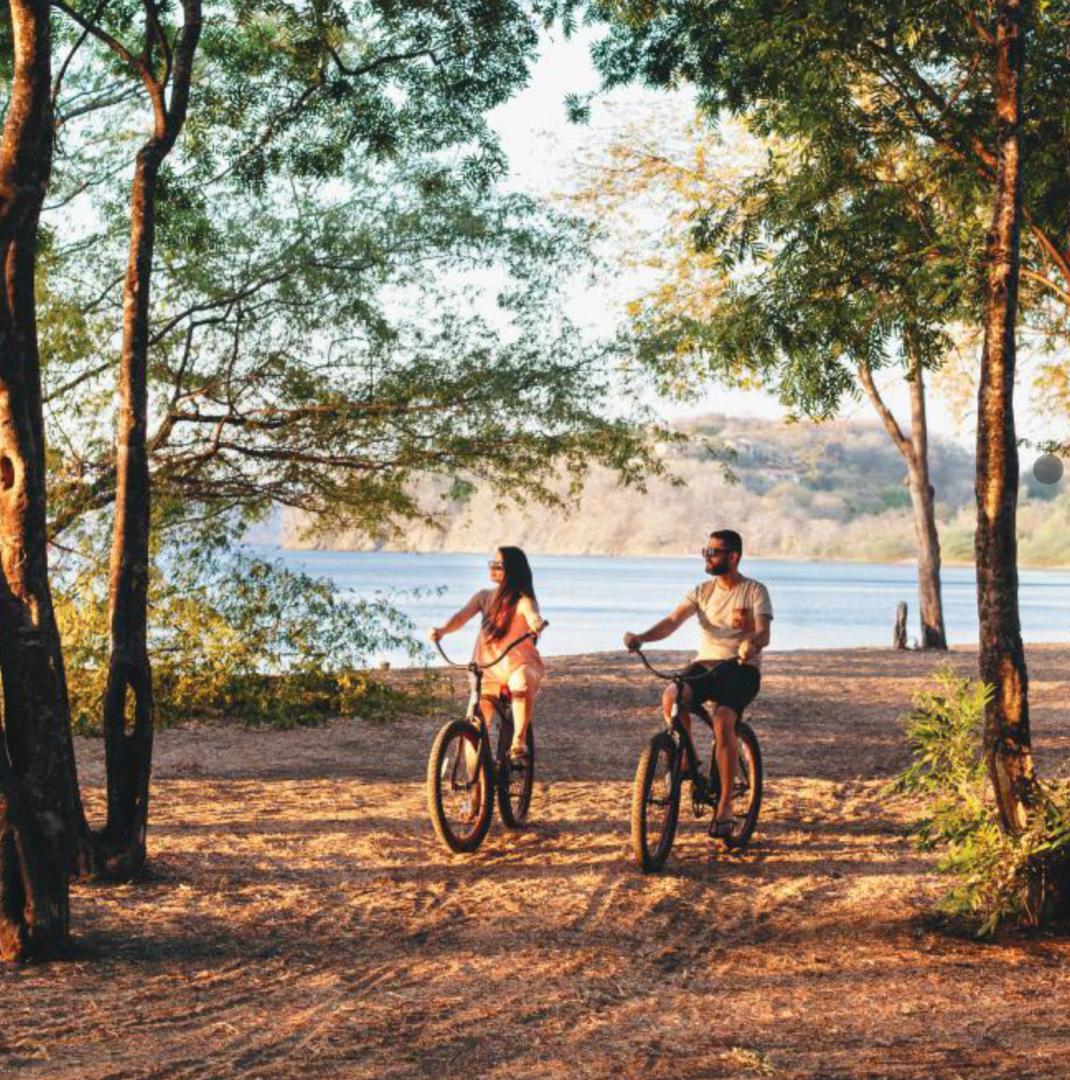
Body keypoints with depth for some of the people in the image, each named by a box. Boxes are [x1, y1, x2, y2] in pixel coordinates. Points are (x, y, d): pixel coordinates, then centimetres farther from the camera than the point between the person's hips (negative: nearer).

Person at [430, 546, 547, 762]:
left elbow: (532, 615, -29)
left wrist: (537, 623, -55)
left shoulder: (522, 601, -7)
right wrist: (442, 630, -29)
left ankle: (519, 742, -31)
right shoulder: (484, 597, 6)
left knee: (522, 684, -40)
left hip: (518, 665, -5)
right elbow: (461, 616, -8)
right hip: (487, 667, 5)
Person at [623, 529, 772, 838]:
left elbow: (764, 634, -14)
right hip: (705, 664, 4)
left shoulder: (755, 591, 0)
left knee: (722, 720, -30)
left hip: (741, 666, -4)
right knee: (671, 697, -29)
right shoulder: (702, 591, 12)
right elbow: (672, 621, -3)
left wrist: (751, 642, -40)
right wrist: (642, 637, -22)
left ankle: (725, 807, -21)